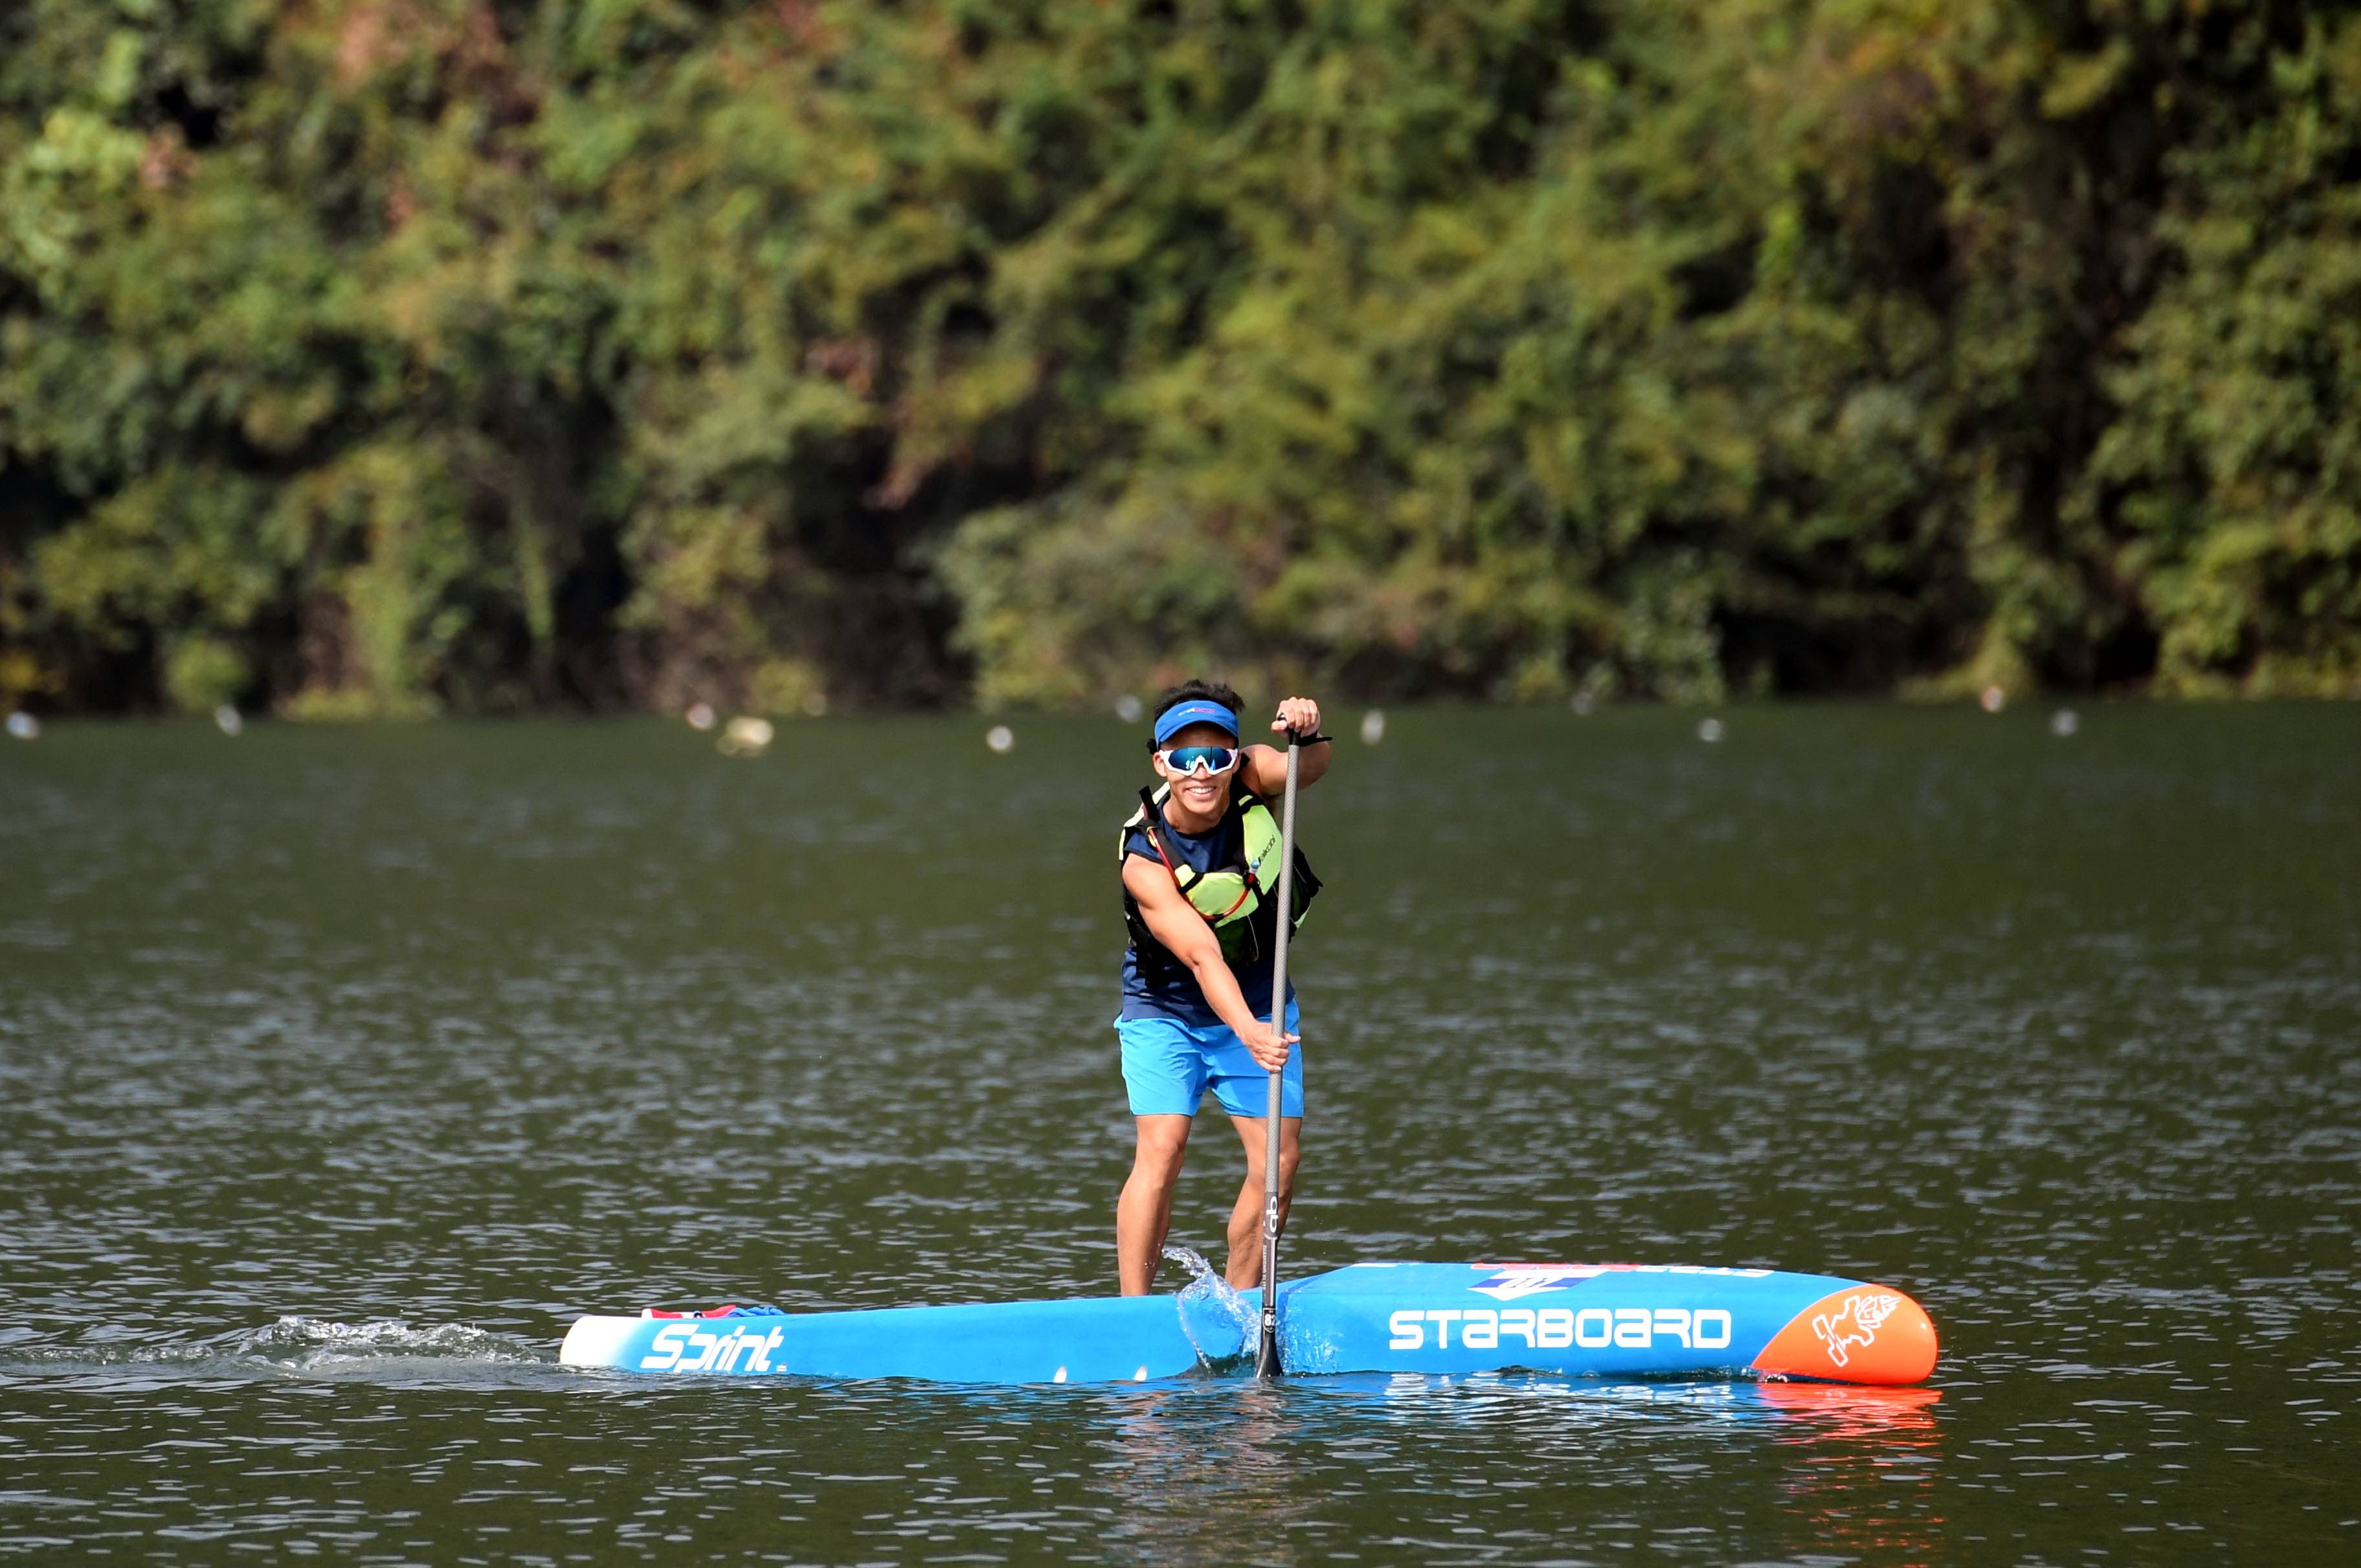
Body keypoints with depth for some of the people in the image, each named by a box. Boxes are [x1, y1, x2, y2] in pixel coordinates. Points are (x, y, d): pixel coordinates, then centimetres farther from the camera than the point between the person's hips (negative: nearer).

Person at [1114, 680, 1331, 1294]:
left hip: (1259, 1001, 4)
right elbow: (1202, 956, -36)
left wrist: (1307, 735, -60)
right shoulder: (1146, 860, -27)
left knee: (1278, 1159, -4)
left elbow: (1307, 768, -37)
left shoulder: (1252, 778, -16)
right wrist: (1248, 1033, -50)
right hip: (1167, 1011, -4)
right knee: (1162, 1150, -19)